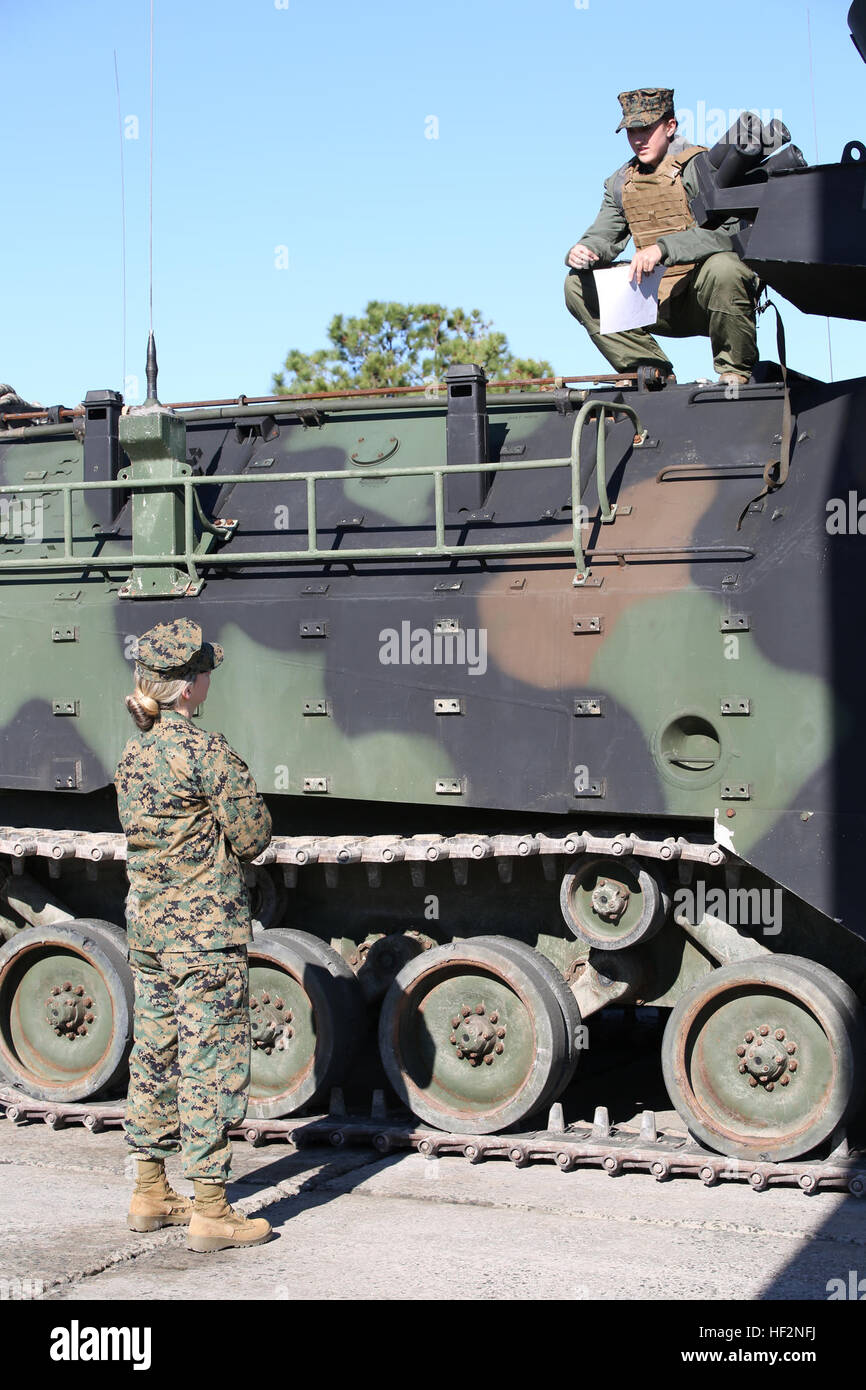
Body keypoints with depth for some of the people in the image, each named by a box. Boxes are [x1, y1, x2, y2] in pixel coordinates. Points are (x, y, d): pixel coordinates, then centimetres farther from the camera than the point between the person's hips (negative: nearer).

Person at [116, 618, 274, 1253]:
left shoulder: (132, 754, 8)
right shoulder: (206, 749, -16)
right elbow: (254, 836, -13)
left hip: (146, 924, 8)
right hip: (207, 927, -8)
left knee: (155, 1057, 16)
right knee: (212, 1065, -2)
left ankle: (150, 1194, 25)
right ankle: (210, 1212, 2)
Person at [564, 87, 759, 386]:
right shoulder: (622, 182, 10)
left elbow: (726, 232, -25)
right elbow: (603, 236, 9)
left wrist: (663, 248, -35)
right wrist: (584, 252, -16)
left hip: (705, 295, -6)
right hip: (660, 304, 6)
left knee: (722, 268, -39)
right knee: (578, 285, -1)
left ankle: (735, 371, -16)